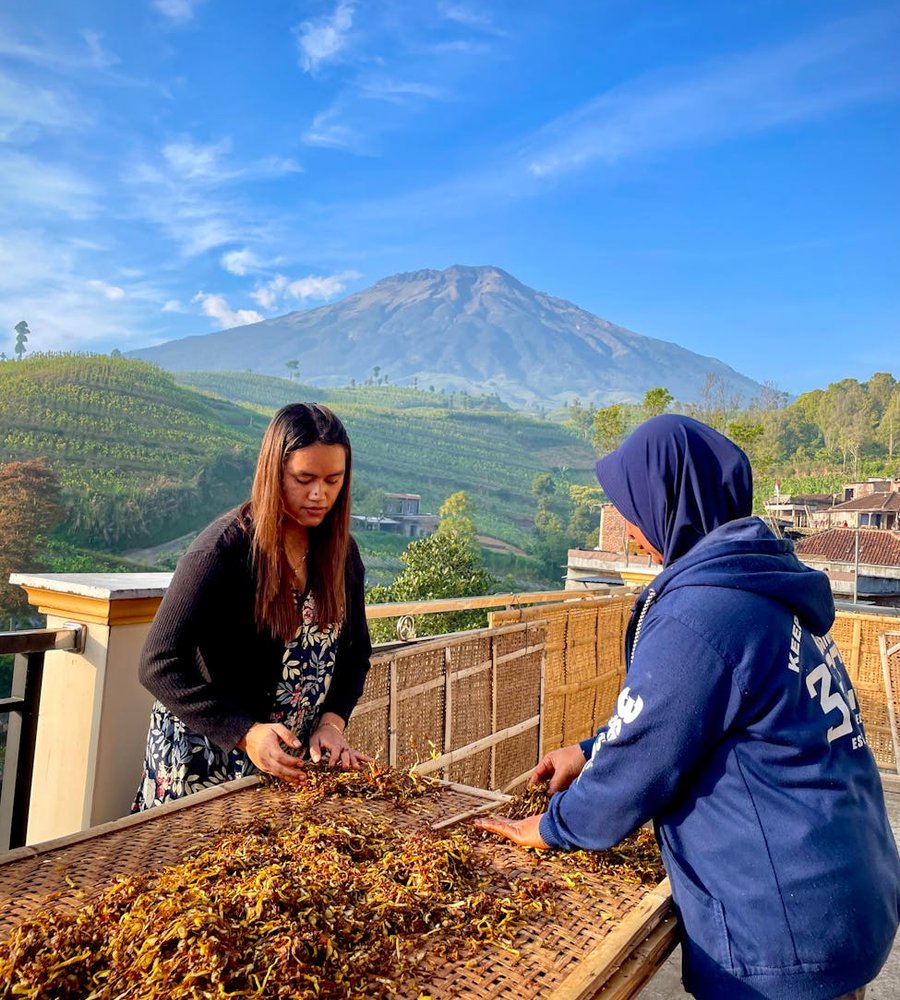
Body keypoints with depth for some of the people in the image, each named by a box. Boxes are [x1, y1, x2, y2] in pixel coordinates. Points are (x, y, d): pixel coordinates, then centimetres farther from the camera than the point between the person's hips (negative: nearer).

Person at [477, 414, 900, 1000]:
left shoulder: (697, 614, -26)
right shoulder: (771, 582, 4)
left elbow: (639, 762, -16)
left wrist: (553, 827, 2)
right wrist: (592, 752, 16)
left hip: (784, 936, -8)